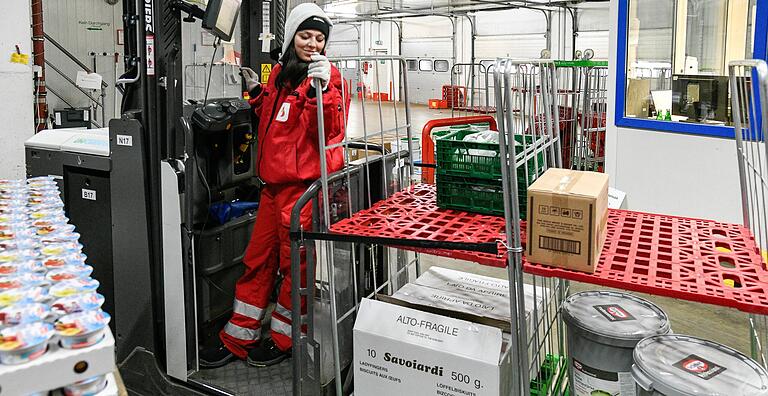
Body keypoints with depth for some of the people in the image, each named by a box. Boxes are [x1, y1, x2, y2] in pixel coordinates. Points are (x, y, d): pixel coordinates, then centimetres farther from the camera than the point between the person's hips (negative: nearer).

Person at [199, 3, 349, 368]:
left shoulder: (327, 77, -7)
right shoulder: (280, 73, 14)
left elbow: (331, 131, -20)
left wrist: (320, 89, -31)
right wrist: (258, 94, 18)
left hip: (304, 183, -7)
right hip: (275, 182, 8)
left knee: (295, 264, 6)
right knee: (257, 260, 13)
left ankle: (283, 339, 24)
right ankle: (237, 339, 26)